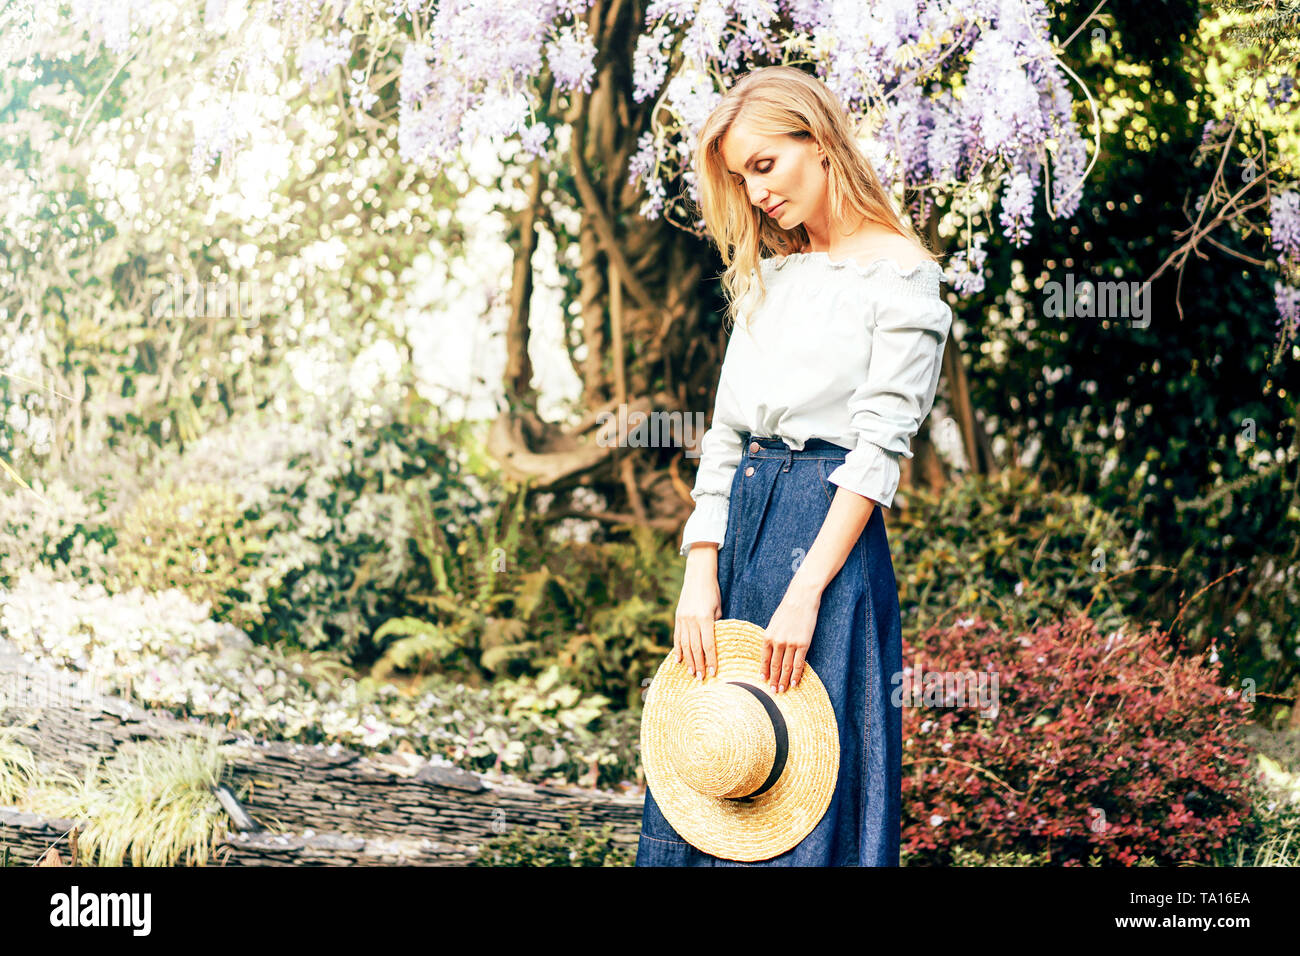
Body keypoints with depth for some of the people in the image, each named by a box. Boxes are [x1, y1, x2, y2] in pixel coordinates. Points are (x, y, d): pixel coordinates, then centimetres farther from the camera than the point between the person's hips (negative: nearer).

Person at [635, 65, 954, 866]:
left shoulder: (901, 273, -4)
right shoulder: (767, 275, 17)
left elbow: (880, 447, -11)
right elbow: (725, 429, 12)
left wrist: (805, 592, -18)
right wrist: (700, 575, 0)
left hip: (830, 529, -7)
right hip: (739, 526, 7)